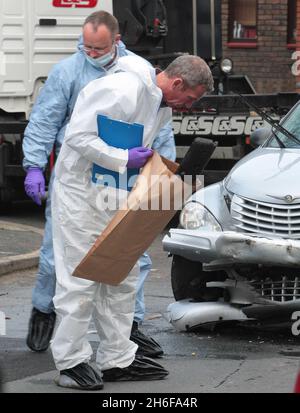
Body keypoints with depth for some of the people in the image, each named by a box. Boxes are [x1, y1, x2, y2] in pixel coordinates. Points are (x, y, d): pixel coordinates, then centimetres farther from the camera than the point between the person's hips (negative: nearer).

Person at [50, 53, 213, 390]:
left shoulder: (162, 105, 8)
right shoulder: (124, 90, -23)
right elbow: (79, 136, -25)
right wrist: (124, 159, -26)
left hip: (115, 194, 10)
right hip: (80, 190, -10)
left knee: (122, 277, 11)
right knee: (80, 277, -6)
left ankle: (117, 359, 19)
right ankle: (71, 362, 1)